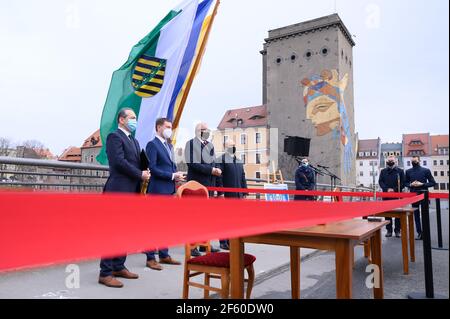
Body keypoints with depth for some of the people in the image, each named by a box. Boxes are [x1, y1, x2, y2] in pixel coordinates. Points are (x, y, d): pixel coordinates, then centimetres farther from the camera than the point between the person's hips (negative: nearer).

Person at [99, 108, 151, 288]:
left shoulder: (134, 141, 22)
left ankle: (119, 267, 21)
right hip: (118, 190, -9)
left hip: (131, 191, 9)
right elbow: (119, 161, -17)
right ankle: (105, 273, 1)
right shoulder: (114, 137, -6)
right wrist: (140, 174, -11)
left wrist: (144, 173, 0)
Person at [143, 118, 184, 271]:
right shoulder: (152, 144, -8)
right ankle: (150, 258, 8)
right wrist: (172, 176, -17)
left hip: (169, 189, 8)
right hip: (158, 190, -8)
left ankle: (164, 255, 22)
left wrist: (176, 175, 0)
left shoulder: (169, 145, 18)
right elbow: (152, 168, -17)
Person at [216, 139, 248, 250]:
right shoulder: (221, 160, -3)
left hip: (238, 195, 6)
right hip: (226, 195, -6)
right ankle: (223, 242, 10)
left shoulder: (239, 161, 18)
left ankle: (232, 240, 19)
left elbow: (243, 177, 18)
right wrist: (220, 193, -15)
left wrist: (244, 192, 13)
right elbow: (219, 178, -9)